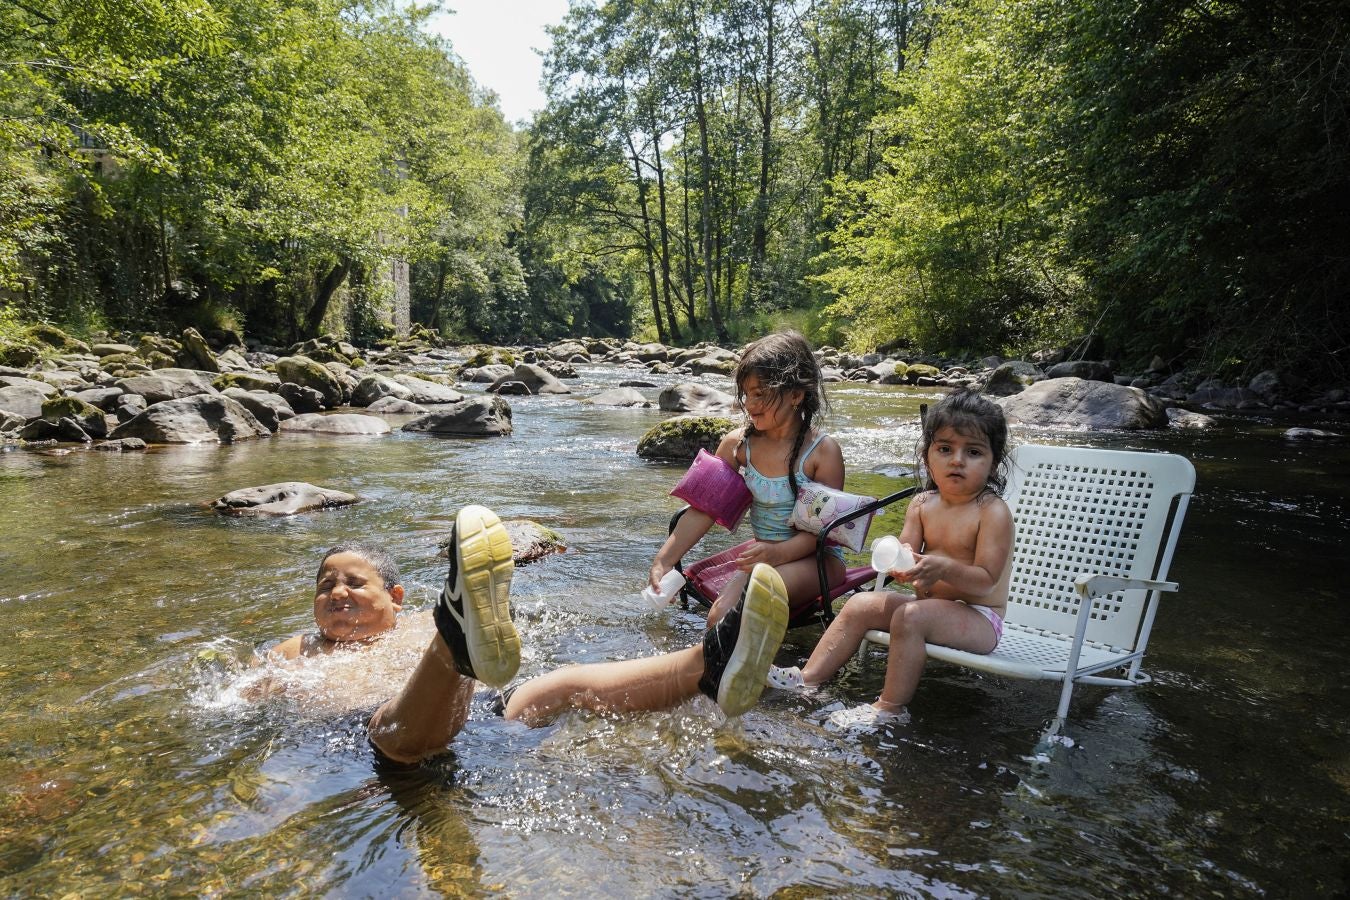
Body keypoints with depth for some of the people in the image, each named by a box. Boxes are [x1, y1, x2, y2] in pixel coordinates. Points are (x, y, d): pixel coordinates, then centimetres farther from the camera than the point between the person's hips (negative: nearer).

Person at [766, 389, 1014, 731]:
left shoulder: (993, 512, -16)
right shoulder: (922, 504, 3)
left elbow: (986, 580, -20)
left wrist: (944, 568, -38)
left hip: (979, 618, -7)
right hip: (932, 603, 7)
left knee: (910, 616, -30)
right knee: (861, 604, -3)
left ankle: (890, 707, -18)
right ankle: (808, 678, -1)